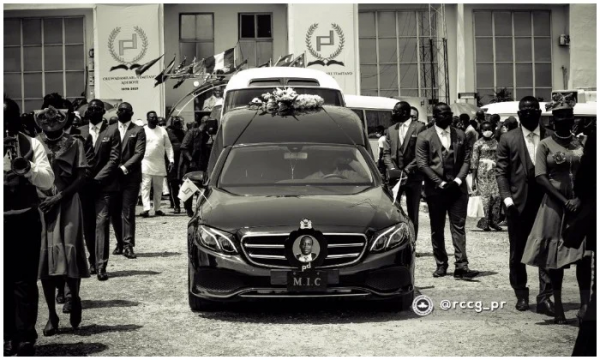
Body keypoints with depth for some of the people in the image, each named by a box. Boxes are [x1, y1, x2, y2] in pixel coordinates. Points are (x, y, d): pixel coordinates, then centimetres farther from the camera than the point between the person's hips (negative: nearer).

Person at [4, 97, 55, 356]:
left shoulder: (32, 144, 3)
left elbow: (48, 181, -8)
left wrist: (27, 167, -26)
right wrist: (5, 155, -22)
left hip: (25, 219, -1)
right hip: (4, 220, 1)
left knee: (24, 281, -1)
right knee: (4, 281, 6)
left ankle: (25, 339, 2)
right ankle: (8, 337, 16)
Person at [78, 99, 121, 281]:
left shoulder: (112, 131, 1)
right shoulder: (80, 132, 9)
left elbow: (114, 158, -5)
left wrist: (97, 179, -12)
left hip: (104, 185, -3)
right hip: (84, 185, 3)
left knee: (102, 223, -10)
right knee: (88, 225, 6)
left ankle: (101, 266, -11)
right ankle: (93, 262, 19)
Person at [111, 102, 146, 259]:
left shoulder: (138, 131, 4)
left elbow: (139, 153, -6)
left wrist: (124, 167, -16)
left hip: (130, 177, -3)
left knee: (128, 212, -7)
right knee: (114, 213, 6)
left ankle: (128, 245, -7)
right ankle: (120, 243, 16)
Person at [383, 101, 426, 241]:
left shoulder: (419, 128, -2)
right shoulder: (390, 130, 14)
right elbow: (386, 153, 11)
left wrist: (407, 171, -12)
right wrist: (392, 169, -6)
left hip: (413, 177, -3)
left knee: (412, 213, 3)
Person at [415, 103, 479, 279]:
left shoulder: (460, 135, 10)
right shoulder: (424, 137, 2)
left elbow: (466, 160, 6)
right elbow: (422, 164, -4)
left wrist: (458, 180, -9)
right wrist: (440, 182, -11)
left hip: (457, 188, 1)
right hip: (435, 189, -1)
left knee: (458, 227, -5)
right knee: (437, 229, 6)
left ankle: (461, 266, -9)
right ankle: (441, 265, 16)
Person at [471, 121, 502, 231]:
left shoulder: (495, 142, 11)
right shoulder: (478, 143, 2)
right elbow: (474, 161, 2)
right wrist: (473, 179, -2)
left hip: (494, 171, 3)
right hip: (482, 172, -3)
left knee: (496, 195, -9)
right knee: (485, 196, -4)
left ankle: (493, 221, 1)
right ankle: (485, 223, 3)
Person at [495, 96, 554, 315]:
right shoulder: (508, 139, 4)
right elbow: (501, 171, 1)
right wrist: (506, 198, -10)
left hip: (546, 202, 0)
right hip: (518, 204, 0)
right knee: (517, 252, 9)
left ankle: (545, 297, -1)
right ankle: (521, 294, 21)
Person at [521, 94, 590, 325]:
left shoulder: (581, 143, 10)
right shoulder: (545, 145, 1)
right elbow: (541, 177, -7)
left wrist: (580, 199, -10)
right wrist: (564, 201, -15)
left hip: (581, 204, 2)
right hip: (554, 205, -2)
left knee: (583, 254, -9)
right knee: (554, 255, 1)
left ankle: (585, 303, -9)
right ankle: (558, 306, 8)